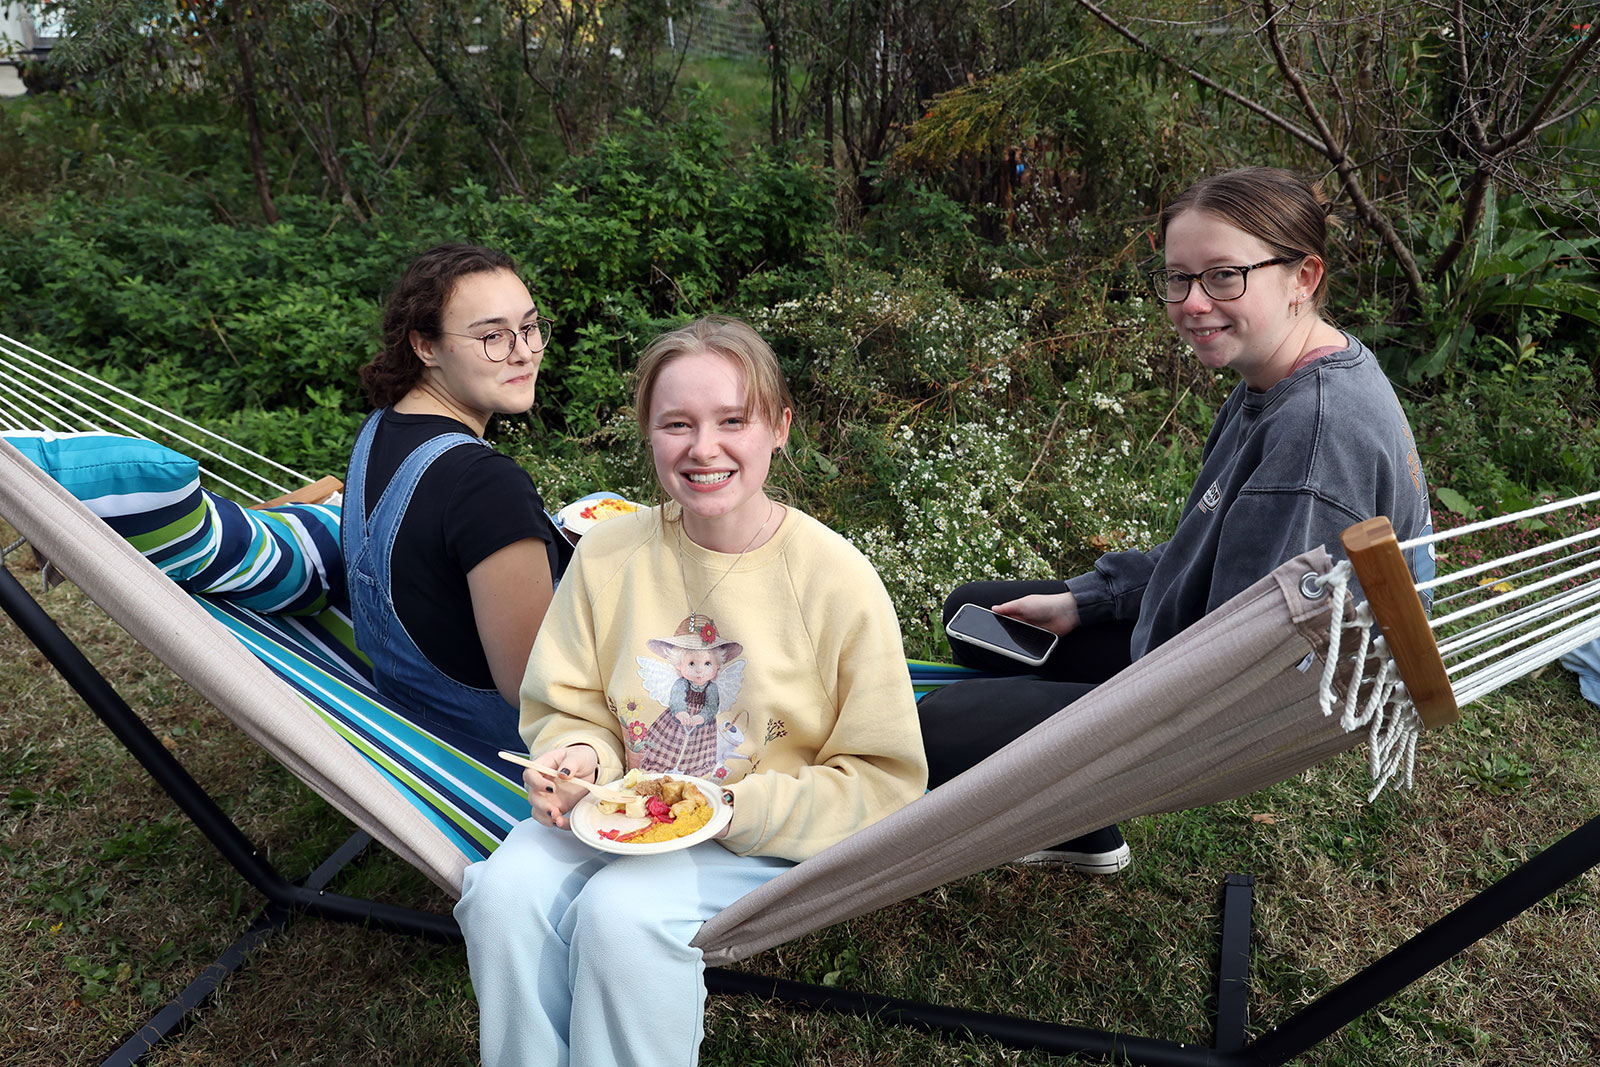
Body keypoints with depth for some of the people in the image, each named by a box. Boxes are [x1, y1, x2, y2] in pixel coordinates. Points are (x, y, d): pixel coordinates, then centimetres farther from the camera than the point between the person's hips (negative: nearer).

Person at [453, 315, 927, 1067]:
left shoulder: (839, 581, -15)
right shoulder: (609, 552, -5)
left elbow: (884, 779, -10)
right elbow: (565, 705, 7)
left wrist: (737, 809, -21)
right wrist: (579, 756, -16)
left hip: (769, 837, -3)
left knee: (620, 912, -28)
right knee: (503, 892, -22)